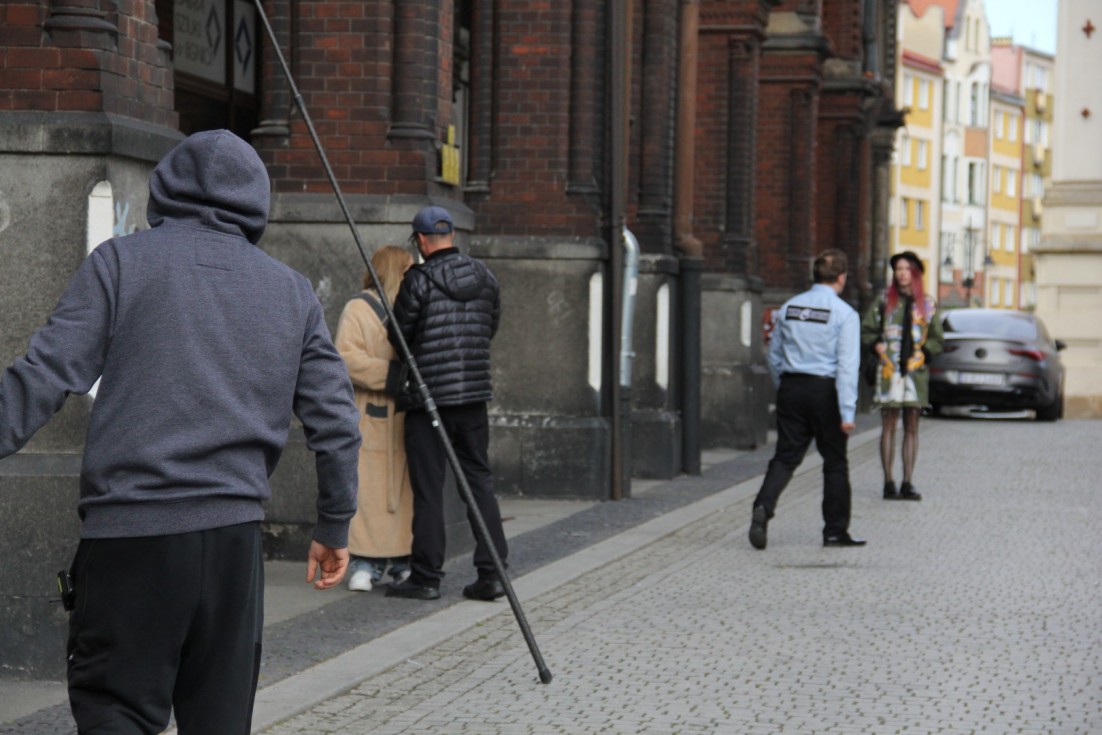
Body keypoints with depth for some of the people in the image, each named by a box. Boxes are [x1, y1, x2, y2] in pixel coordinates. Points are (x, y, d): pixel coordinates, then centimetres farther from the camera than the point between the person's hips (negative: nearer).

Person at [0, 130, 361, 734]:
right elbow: (335, 421, 13)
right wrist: (334, 526, 23)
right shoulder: (292, 292, 13)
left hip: (128, 530, -3)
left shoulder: (120, 262, 3)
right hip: (234, 531, 3)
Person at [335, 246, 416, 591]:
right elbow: (347, 358, -13)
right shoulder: (359, 309, -2)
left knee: (405, 488, 5)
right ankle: (366, 563, -3)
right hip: (372, 417, -6)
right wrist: (389, 374, -18)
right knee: (369, 488, -7)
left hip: (406, 416, 6)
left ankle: (403, 561, 11)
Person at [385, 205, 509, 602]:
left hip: (429, 395, -5)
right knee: (479, 480, 9)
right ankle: (491, 572, 4)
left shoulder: (419, 280, -11)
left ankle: (426, 576, 3)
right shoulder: (485, 278, 6)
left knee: (428, 488, 0)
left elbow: (399, 335, -4)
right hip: (474, 392, 5)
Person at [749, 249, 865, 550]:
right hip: (825, 390, -4)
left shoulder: (789, 308, 7)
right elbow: (847, 365, -14)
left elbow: (774, 355, 13)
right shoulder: (844, 313, -8)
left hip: (791, 387, 4)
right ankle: (835, 531, 15)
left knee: (785, 456, 5)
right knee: (835, 462, 9)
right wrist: (847, 412, -15)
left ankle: (763, 506, -20)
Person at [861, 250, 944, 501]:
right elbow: (867, 330, 10)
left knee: (912, 428, 4)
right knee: (889, 426, -2)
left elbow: (937, 339, 11)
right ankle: (889, 483, 0)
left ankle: (908, 483, 7)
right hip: (889, 370, -2)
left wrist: (922, 355, -4)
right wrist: (878, 349, -5)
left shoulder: (927, 304, 8)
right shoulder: (884, 301, 5)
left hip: (916, 372, 2)